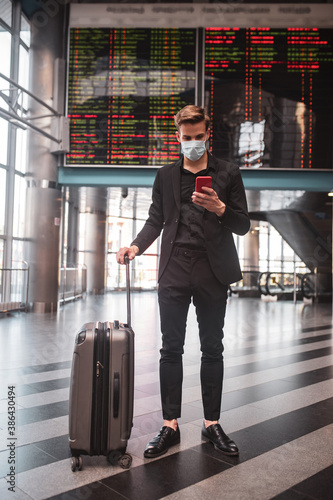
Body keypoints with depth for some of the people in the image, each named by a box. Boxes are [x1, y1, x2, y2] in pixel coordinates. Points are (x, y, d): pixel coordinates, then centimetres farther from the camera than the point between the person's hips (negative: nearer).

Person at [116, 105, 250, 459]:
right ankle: (170, 426, 14)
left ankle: (212, 424, 20)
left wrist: (220, 209, -15)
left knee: (212, 350, 7)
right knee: (171, 349, 3)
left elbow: (243, 225, 4)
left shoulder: (227, 174, 8)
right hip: (174, 270, 1)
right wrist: (136, 246, -6)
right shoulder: (165, 176, 13)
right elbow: (155, 220, 12)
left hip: (212, 271, -1)